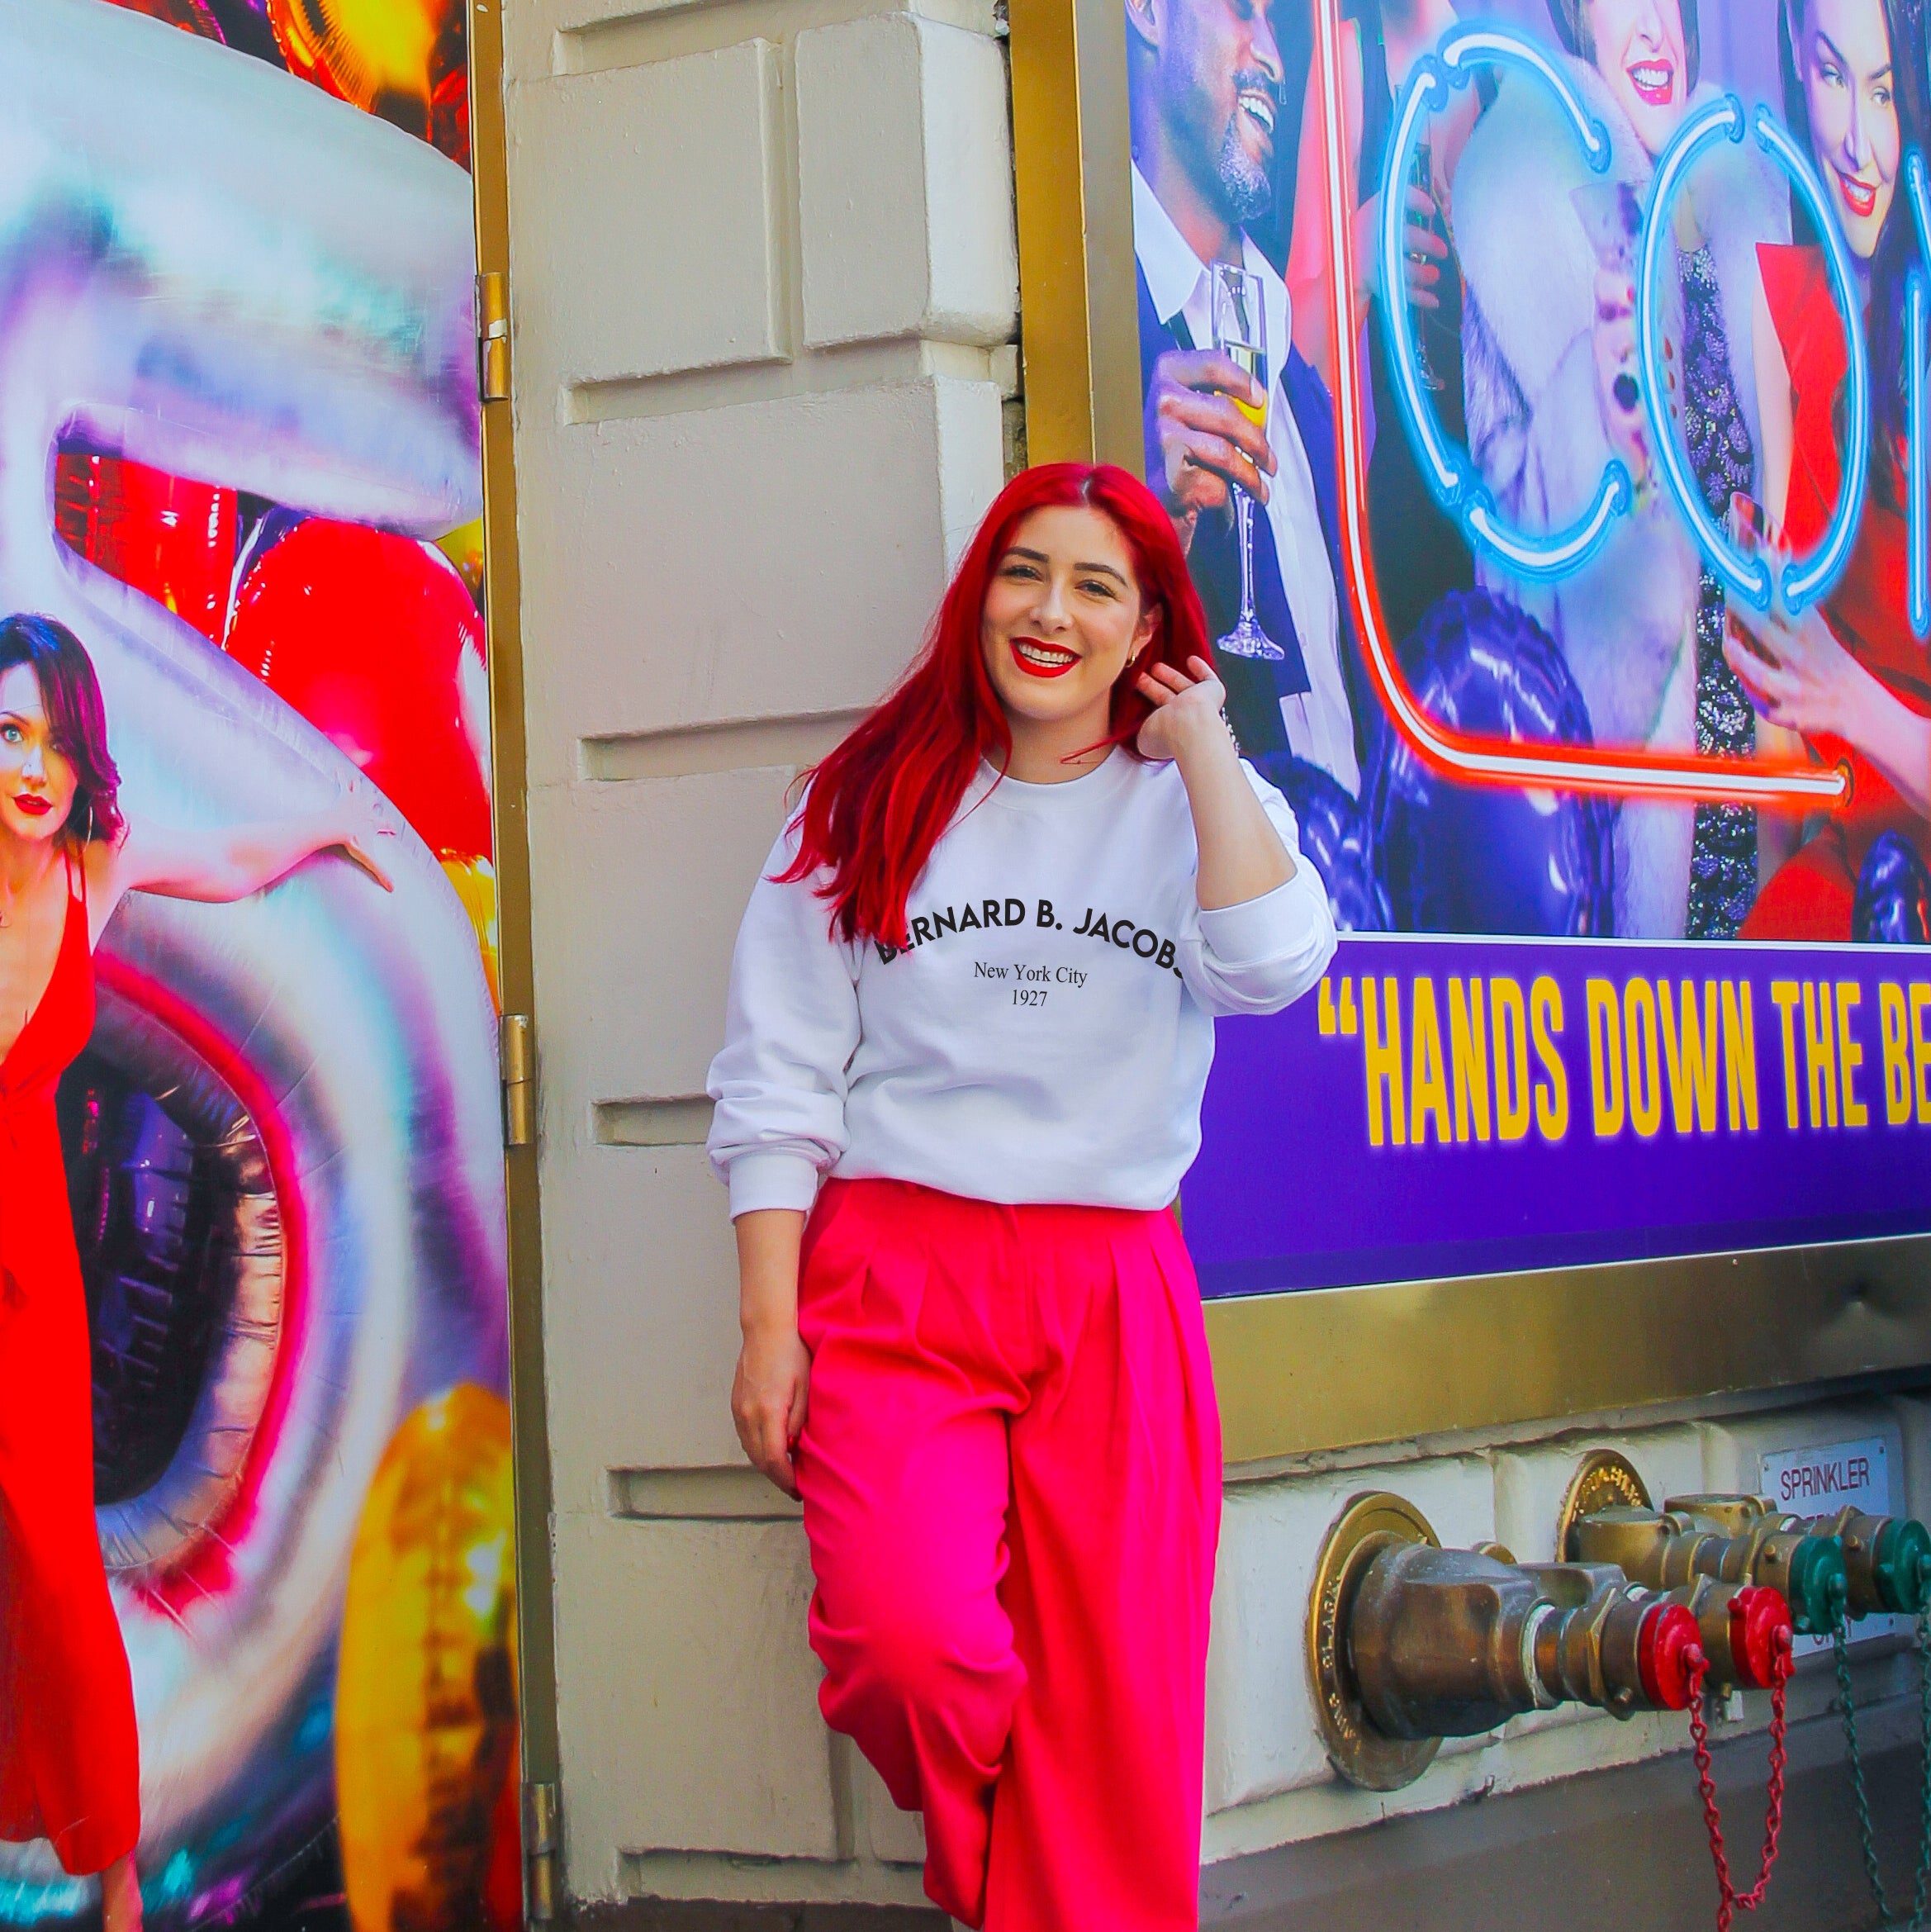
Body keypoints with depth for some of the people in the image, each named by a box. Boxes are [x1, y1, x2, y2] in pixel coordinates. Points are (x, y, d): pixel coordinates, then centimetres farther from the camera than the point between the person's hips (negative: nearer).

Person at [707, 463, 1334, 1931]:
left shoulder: (1194, 805, 11)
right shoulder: (873, 798, 10)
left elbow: (1274, 968, -13)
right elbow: (777, 1081, 6)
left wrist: (1201, 740, -6)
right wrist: (769, 1324, -2)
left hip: (1114, 1293, 1)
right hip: (891, 1279, -1)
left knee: (1115, 1699, -4)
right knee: (910, 1638, -21)